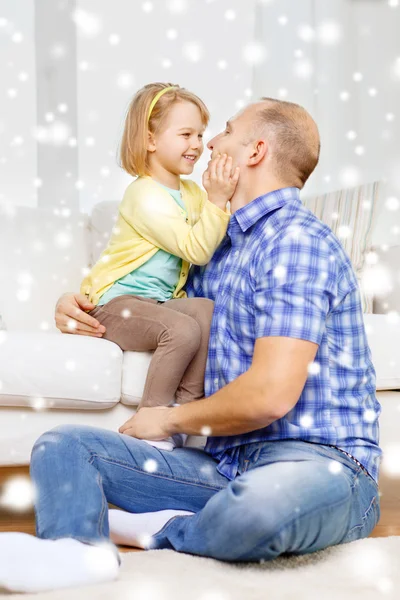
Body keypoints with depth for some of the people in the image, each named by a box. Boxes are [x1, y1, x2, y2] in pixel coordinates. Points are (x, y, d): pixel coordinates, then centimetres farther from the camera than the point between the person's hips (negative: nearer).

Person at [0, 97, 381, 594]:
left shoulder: (297, 239, -11)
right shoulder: (220, 247, 19)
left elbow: (271, 394, -21)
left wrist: (169, 419, -4)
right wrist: (81, 308, 14)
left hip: (319, 462, -8)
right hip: (227, 462, 8)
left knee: (270, 494, -43)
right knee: (62, 445, 0)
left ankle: (163, 531, -11)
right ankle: (74, 553, -31)